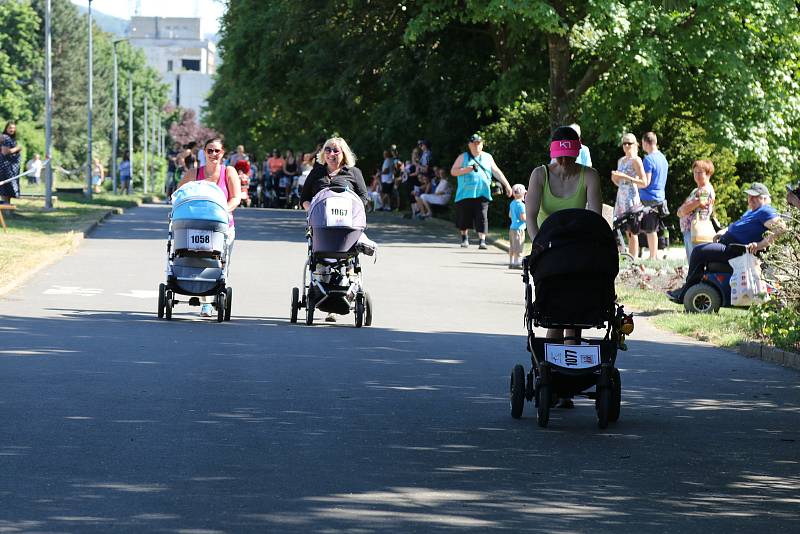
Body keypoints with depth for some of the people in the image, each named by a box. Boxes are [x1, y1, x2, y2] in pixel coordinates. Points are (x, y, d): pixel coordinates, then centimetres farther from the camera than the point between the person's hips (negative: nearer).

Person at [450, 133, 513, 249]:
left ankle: (482, 240, -13)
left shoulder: (487, 157, 14)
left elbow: (497, 172, 17)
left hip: (482, 193, 0)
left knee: (482, 217, -11)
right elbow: (453, 171, 1)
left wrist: (507, 185, 12)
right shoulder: (463, 157, 7)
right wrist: (468, 169, -12)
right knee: (464, 217, 7)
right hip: (465, 193, 0)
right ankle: (464, 238, 27)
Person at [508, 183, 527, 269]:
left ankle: (511, 262, 16)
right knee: (518, 247, -6)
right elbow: (523, 218, -19)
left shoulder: (512, 203, 10)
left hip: (512, 227, 9)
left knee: (512, 247, 12)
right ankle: (516, 263, -6)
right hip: (519, 228, -9)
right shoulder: (521, 205, -16)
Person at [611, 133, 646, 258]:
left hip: (632, 198, -7)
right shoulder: (620, 161, 17)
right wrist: (615, 179, 2)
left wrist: (626, 177, -17)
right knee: (627, 232, 3)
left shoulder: (636, 160, -5)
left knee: (632, 232, -8)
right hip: (621, 198, 7)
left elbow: (644, 182, -11)